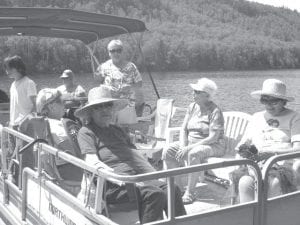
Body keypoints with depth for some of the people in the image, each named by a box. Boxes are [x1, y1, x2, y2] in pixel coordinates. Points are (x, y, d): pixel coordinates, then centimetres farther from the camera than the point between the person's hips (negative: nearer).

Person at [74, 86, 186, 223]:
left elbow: (135, 155, 25)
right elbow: (93, 163, -7)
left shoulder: (117, 130, 30)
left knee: (173, 190, -15)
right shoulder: (86, 132, 7)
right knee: (155, 194, -28)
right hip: (113, 185, -7)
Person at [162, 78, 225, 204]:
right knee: (167, 152, -15)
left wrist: (189, 148, -25)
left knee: (193, 154, -38)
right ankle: (178, 187, -7)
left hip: (213, 146, -7)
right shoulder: (192, 107, 9)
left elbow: (213, 138, -20)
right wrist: (183, 147, -11)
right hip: (191, 143, 7)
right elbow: (183, 130, 9)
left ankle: (189, 193, -25)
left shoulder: (215, 111, -12)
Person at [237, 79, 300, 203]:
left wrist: (273, 153, -19)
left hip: (283, 167, -3)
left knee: (273, 182, -36)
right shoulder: (257, 117, 22)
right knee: (245, 182, -30)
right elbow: (243, 143, 21)